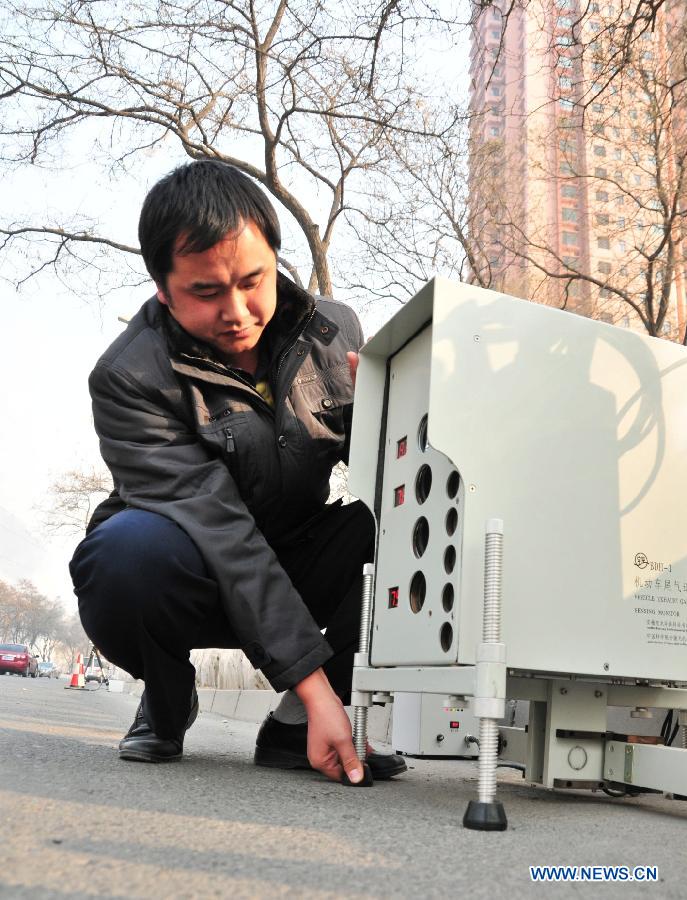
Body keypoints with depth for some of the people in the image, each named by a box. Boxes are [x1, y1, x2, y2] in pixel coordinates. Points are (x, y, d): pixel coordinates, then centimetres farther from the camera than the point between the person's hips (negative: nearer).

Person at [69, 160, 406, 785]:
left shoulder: (335, 330, -6)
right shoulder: (130, 379, -21)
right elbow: (219, 534, -30)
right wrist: (313, 683, -34)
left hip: (301, 570, 4)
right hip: (196, 586, -3)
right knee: (130, 547, -37)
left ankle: (296, 728, -10)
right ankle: (167, 704, -2)